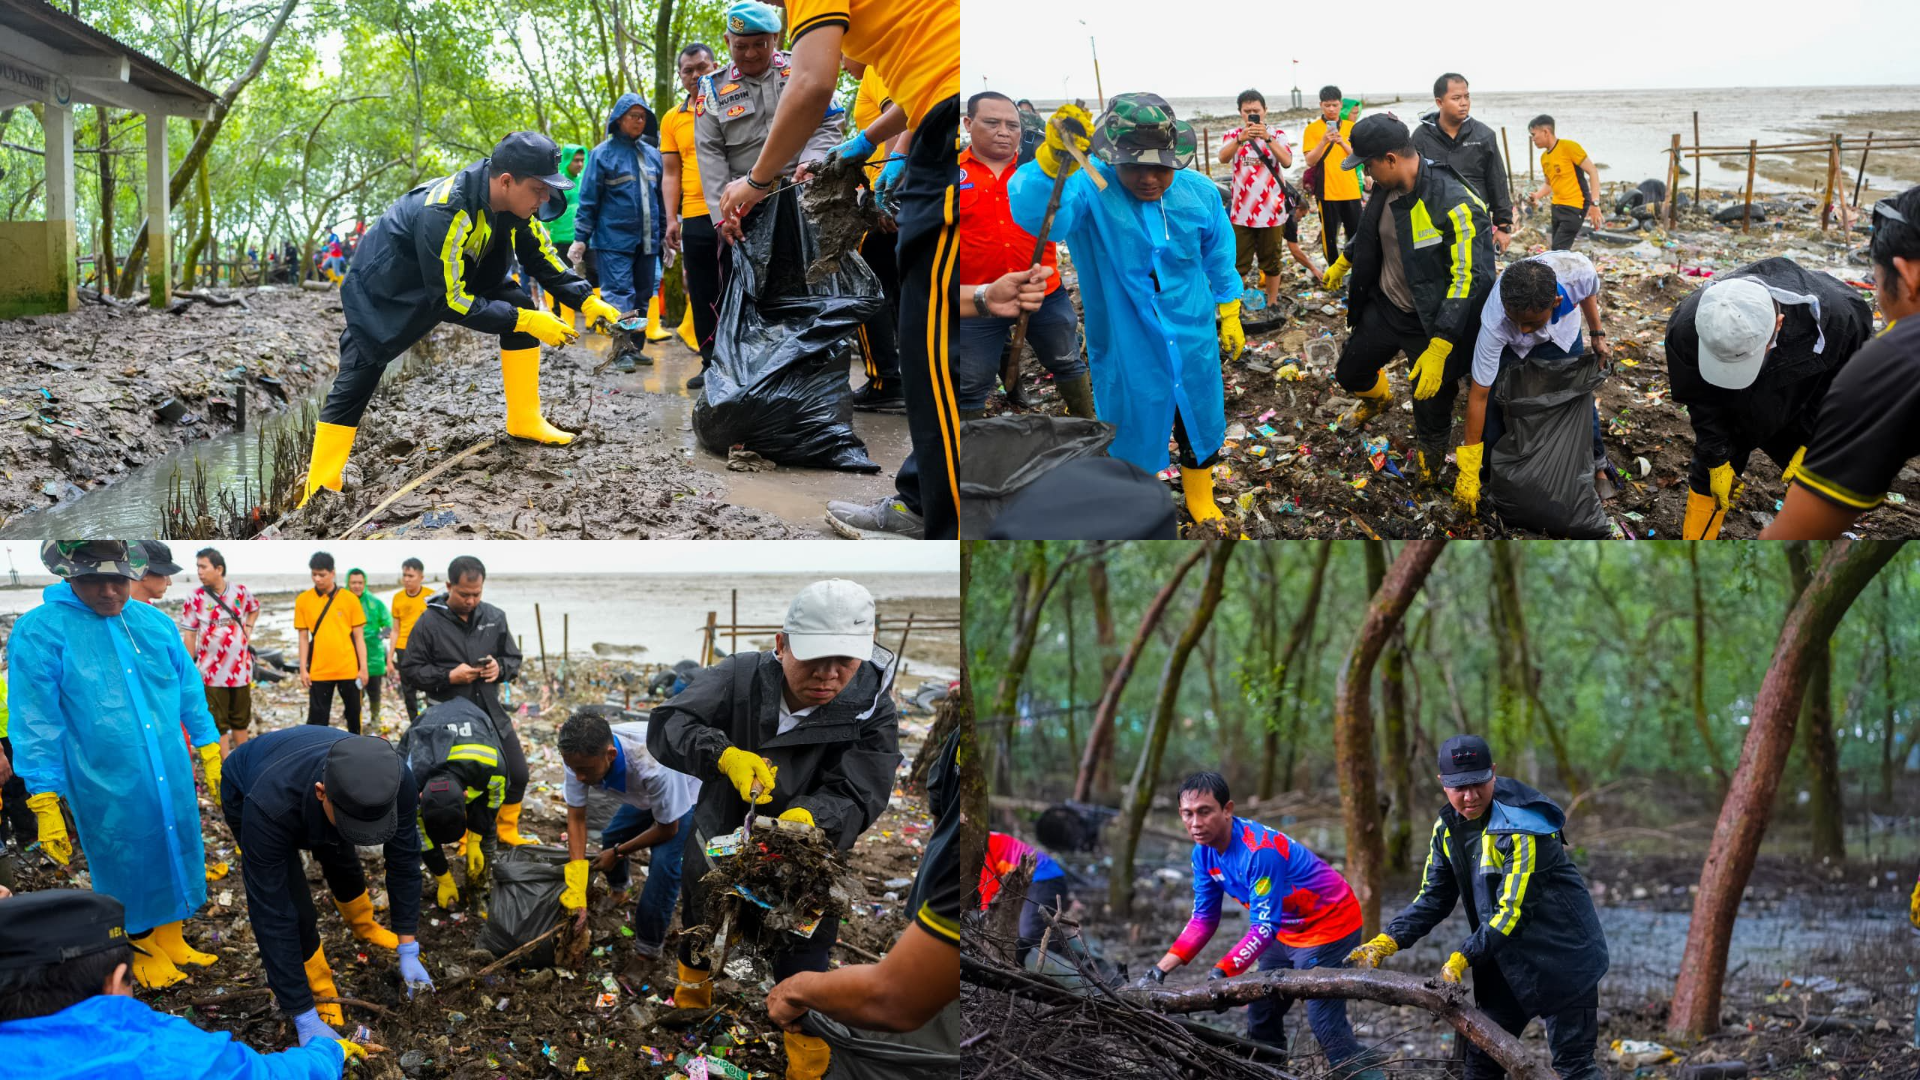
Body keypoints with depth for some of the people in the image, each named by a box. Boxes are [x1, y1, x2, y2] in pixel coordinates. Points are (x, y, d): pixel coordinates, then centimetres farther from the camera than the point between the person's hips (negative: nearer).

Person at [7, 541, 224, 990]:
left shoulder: (156, 623, 3)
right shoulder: (39, 632, -13)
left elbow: (190, 692, 12)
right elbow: (36, 725, -12)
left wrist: (210, 753, 12)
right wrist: (45, 805, -13)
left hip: (174, 782, 5)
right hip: (110, 795, -4)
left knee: (177, 858, 17)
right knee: (129, 874, 11)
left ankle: (171, 940, 37)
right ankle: (144, 951, 33)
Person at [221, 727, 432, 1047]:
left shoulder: (393, 781, -39)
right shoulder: (269, 807, -49)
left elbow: (403, 862, -21)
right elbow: (271, 916, -42)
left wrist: (408, 950, -17)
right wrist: (305, 1018, -37)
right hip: (244, 794, -3)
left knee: (343, 865, 21)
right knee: (295, 910, -14)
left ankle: (364, 926, 52)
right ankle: (321, 997, 9)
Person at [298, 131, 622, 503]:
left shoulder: (514, 198, -18)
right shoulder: (444, 214, -40)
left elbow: (542, 259, -2)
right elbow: (451, 301, -33)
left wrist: (587, 300, -13)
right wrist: (525, 321, -31)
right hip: (386, 287, -7)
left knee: (520, 304, -6)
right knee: (356, 380, -9)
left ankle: (525, 422, 4)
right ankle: (320, 489, -2)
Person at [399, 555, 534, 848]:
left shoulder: (495, 617, 2)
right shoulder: (429, 623, -9)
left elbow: (514, 659, 12)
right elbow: (411, 669, -5)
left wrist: (500, 668, -11)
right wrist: (449, 676, -18)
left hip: (492, 712, 4)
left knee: (518, 774, 9)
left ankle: (507, 831, 29)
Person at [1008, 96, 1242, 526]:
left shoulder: (1200, 193, -11)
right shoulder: (1091, 192, -24)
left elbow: (1219, 258, 7)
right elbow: (1034, 215, -46)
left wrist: (1230, 315, 16)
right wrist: (1052, 162, -64)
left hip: (1195, 342, 3)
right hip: (1128, 349, -3)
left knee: (1200, 425, 23)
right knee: (1135, 430, 17)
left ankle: (1200, 499, 52)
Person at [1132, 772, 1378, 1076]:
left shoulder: (1259, 850, -32)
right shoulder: (1204, 853, -7)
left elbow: (1264, 928, -33)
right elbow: (1204, 918, -1)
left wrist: (1220, 971, -42)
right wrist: (1161, 968, -10)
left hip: (1328, 924, -9)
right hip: (1287, 931, 9)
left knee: (1325, 1023, -17)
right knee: (1261, 1017, 11)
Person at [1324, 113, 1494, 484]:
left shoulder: (1454, 204, -31)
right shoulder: (1386, 188, -7)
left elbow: (1468, 278, -32)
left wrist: (1438, 349, -36)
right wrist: (1343, 262, 35)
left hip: (1431, 323, -7)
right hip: (1384, 306, 7)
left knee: (1431, 406, 4)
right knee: (1350, 371, 23)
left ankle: (1429, 454, 38)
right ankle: (1377, 399, 58)